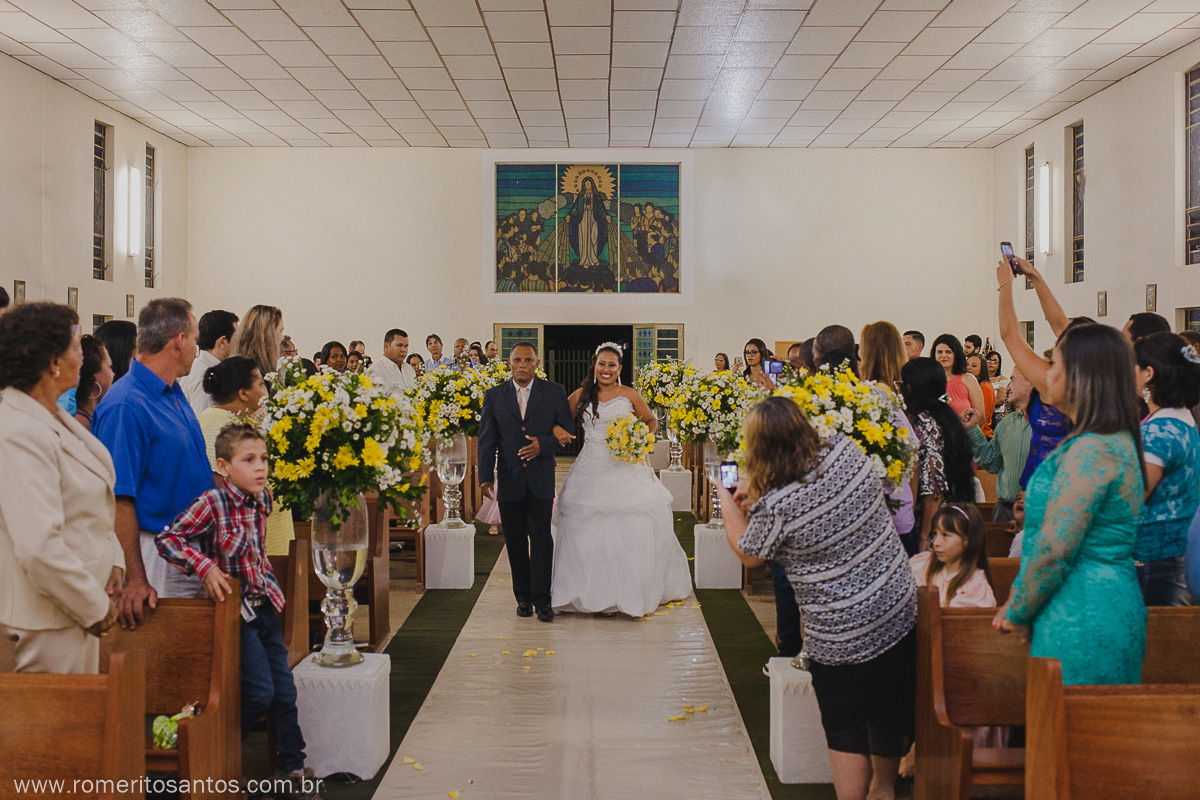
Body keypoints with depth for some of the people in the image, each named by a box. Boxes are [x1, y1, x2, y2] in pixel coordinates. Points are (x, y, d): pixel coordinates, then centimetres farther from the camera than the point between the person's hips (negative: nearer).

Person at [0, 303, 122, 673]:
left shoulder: (55, 417, 7)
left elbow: (93, 501, 17)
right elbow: (39, 548, -29)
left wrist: (114, 562, 3)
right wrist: (96, 607, -18)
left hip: (80, 607, 10)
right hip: (52, 621, -10)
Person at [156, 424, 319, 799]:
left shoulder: (263, 499, 4)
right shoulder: (212, 502, -16)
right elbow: (166, 539, -19)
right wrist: (205, 566, -25)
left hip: (265, 605, 7)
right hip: (236, 609, -7)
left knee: (284, 690, 9)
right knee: (260, 692, -8)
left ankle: (292, 767, 21)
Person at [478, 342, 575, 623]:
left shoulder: (554, 392, 4)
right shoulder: (494, 396, 7)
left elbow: (568, 430, 4)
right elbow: (486, 439, 2)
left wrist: (543, 444, -14)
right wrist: (485, 476, -7)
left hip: (541, 478, -2)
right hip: (509, 479, 2)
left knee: (541, 537, -7)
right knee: (515, 541, 7)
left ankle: (542, 599, 0)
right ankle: (523, 597, 18)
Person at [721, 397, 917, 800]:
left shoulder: (773, 508, -26)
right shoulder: (845, 450, -11)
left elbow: (748, 555, -4)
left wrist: (727, 502, 10)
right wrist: (758, 492, 15)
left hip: (843, 636, -6)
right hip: (900, 609, 6)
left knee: (845, 730, 13)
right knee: (889, 712, 25)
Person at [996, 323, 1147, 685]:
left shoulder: (1093, 451, -19)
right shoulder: (1114, 441, 14)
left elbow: (1054, 547, -22)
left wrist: (1018, 612, -8)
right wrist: (1018, 599, 13)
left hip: (1081, 622, -10)